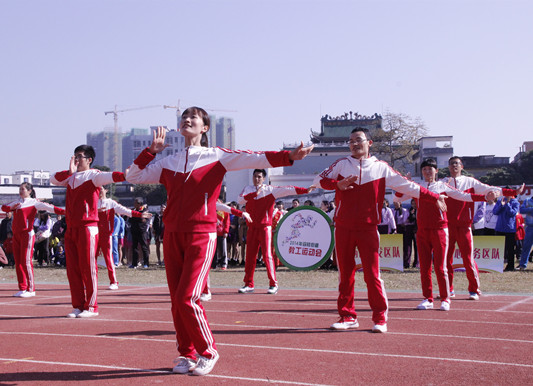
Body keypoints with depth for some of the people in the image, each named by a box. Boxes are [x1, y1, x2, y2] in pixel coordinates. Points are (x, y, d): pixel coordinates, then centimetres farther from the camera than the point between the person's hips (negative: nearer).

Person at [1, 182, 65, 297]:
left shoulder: (33, 202, 0)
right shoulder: (17, 202, 20)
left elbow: (48, 207, -12)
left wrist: (63, 211, -26)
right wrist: (12, 207, -7)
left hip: (27, 234, -7)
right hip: (16, 235, 7)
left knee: (26, 262, -10)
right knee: (18, 262, 6)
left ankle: (31, 289, -5)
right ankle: (22, 288, 12)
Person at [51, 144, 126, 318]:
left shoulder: (93, 175, -4)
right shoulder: (71, 177, 17)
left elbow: (108, 176, -20)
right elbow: (54, 179, 12)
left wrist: (125, 175, -40)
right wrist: (69, 171, -4)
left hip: (87, 228, -7)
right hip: (71, 228, 7)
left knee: (88, 269, -4)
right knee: (73, 269, 8)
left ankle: (91, 307, 3)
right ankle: (78, 306, 16)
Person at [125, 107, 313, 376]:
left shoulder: (216, 157, 3)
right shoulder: (168, 163, 15)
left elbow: (253, 159, -8)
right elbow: (133, 176, 18)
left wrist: (289, 156, -20)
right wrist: (151, 150, 8)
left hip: (201, 236, -5)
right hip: (172, 237, 5)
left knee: (187, 298, -13)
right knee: (177, 300, 5)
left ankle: (208, 352, 6)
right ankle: (186, 354, 20)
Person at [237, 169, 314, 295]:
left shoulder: (270, 190, 1)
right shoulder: (248, 189, 10)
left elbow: (287, 190, -8)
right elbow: (240, 200, -6)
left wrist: (305, 190, -16)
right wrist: (255, 193, -16)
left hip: (265, 227, -4)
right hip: (252, 227, 4)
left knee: (267, 255, -9)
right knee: (250, 256, 4)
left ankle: (273, 284, -6)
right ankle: (249, 284, 11)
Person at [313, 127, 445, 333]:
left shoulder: (381, 168, 5)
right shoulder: (342, 164, 8)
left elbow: (407, 185, 6)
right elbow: (319, 180, 8)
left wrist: (434, 197, 2)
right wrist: (338, 184, -10)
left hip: (368, 228, -2)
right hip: (343, 228, 2)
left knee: (372, 274, -6)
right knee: (345, 274, 5)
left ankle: (380, 318, 2)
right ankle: (348, 316, 15)